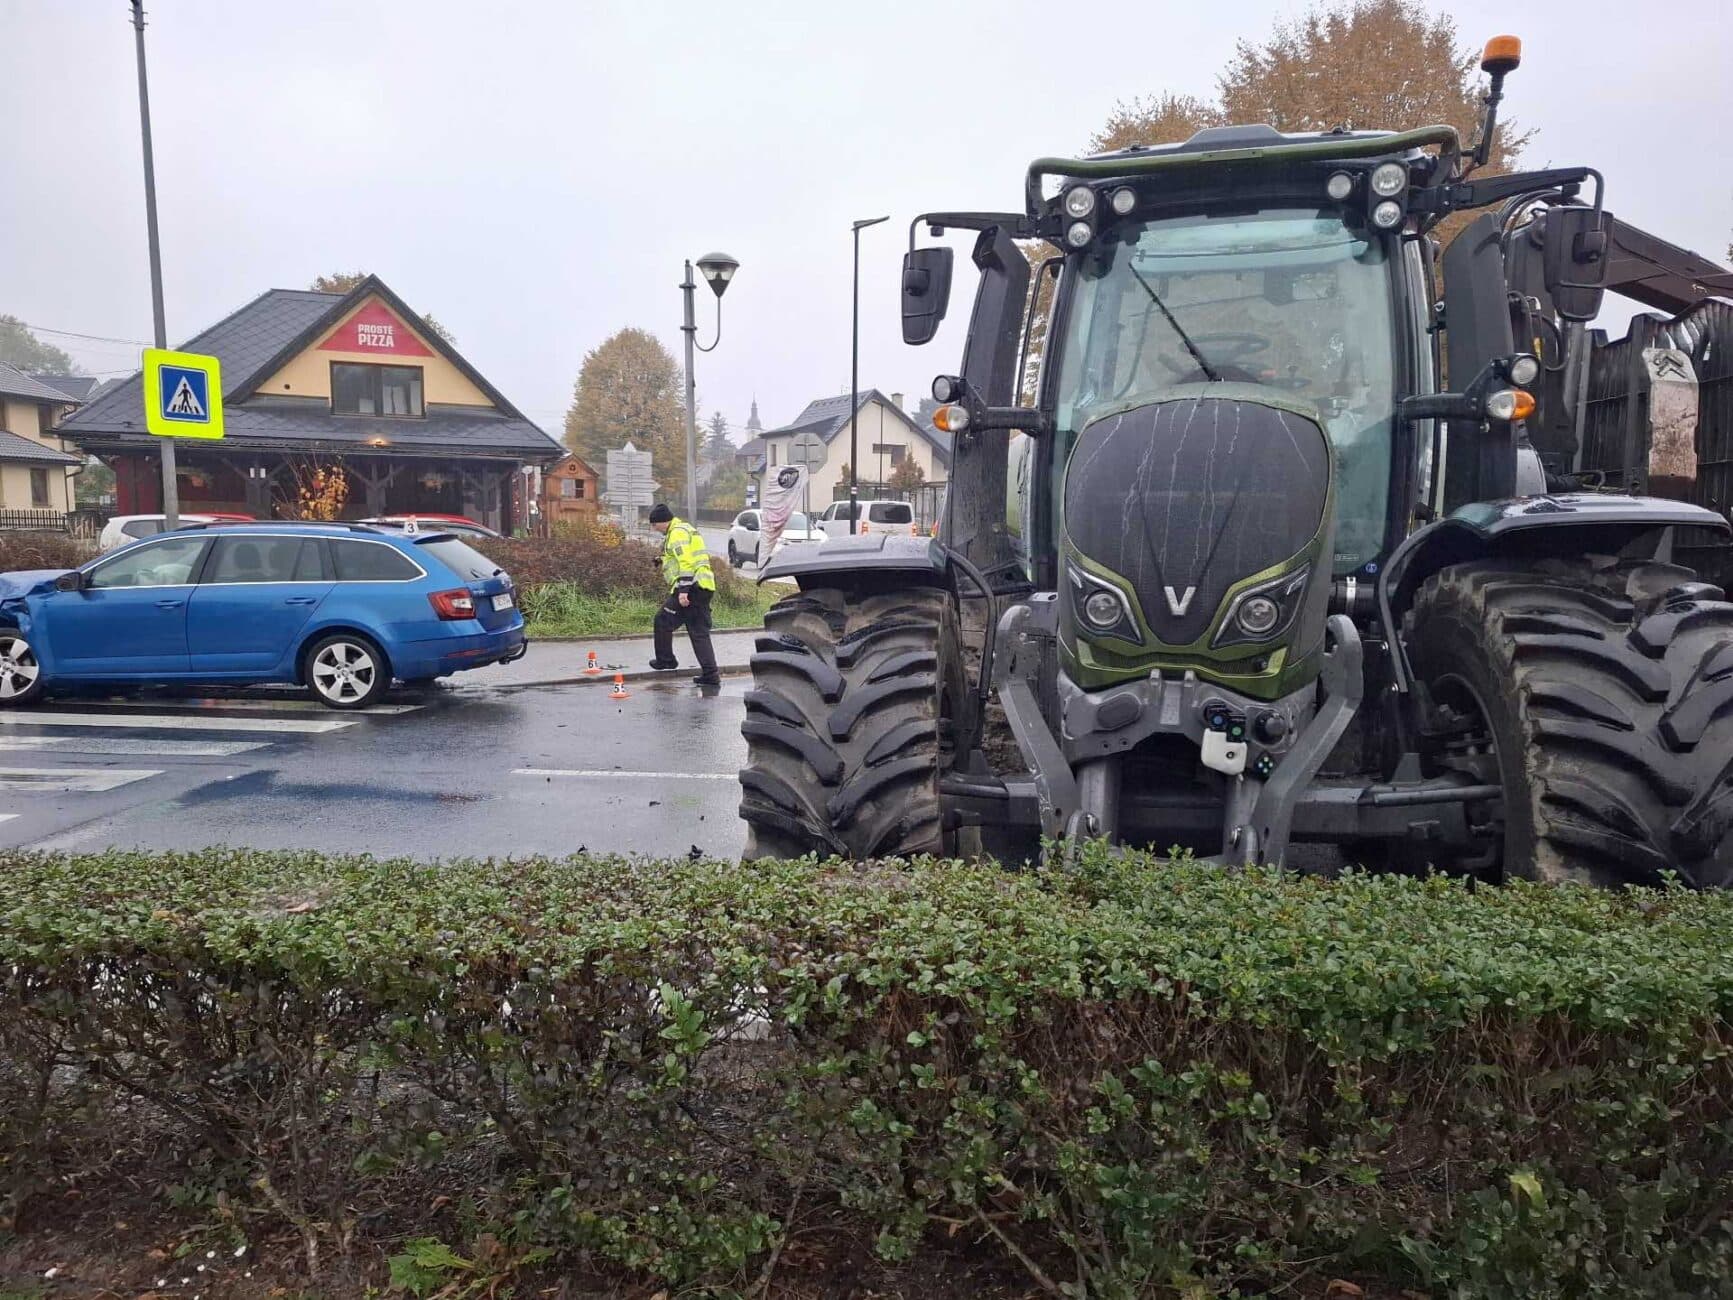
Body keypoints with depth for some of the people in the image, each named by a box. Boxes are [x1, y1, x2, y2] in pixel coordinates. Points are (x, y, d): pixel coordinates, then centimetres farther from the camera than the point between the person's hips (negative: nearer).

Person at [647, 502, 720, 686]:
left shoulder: (678, 533, -9)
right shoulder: (685, 530, 24)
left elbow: (686, 563, -21)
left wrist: (683, 590, -24)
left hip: (691, 588, -10)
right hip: (705, 588, 10)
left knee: (663, 621, 4)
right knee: (700, 633, 9)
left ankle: (665, 660, 15)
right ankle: (710, 675, 5)